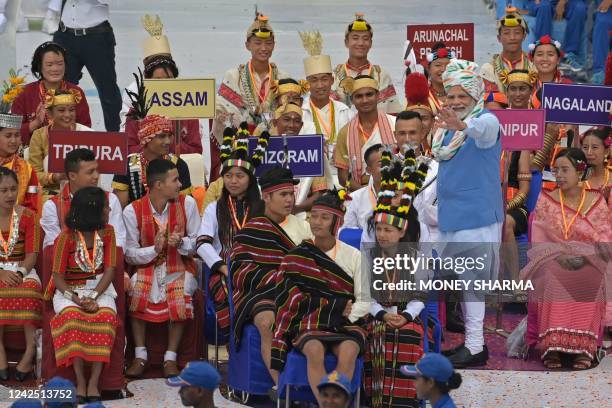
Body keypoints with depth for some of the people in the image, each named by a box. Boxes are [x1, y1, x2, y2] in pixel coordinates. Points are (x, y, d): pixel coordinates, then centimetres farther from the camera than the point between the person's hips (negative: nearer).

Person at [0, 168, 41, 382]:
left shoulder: (27, 216, 5)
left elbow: (32, 254, 0)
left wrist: (20, 273, -20)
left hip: (23, 270, 1)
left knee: (29, 291, -34)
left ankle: (30, 350, -28)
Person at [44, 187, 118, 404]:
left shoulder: (107, 232, 2)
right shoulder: (66, 237, -9)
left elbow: (109, 269, -5)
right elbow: (58, 277, -8)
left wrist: (93, 297, -20)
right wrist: (77, 299, -25)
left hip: (99, 288, 2)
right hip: (69, 290, -2)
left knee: (106, 315, -31)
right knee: (72, 316, -35)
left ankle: (93, 383, -31)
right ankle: (80, 382, -30)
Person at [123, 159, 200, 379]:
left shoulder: (187, 204, -4)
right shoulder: (132, 211, -8)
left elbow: (197, 243, 1)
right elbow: (130, 254, -5)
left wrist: (181, 242, -20)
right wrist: (154, 249, -22)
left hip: (179, 267, 0)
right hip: (147, 268, 0)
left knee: (181, 294, -31)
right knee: (136, 289, -31)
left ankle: (171, 357, -17)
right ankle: (140, 356, -17)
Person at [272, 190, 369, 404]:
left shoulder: (354, 256, 9)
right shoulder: (296, 257, 9)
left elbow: (365, 302, 8)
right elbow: (289, 299, 3)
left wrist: (349, 313, -14)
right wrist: (337, 306, -8)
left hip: (347, 324, 0)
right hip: (309, 324, 0)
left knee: (348, 351, -34)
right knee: (315, 350, -34)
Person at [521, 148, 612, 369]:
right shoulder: (546, 200, 8)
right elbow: (538, 240, 1)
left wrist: (584, 257, -18)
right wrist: (560, 256, -17)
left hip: (589, 264, 0)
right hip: (553, 260, 0)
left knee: (588, 278, -36)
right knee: (552, 276, -36)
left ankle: (583, 347, -36)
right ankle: (552, 345, -37)